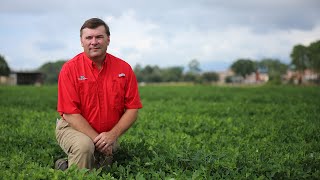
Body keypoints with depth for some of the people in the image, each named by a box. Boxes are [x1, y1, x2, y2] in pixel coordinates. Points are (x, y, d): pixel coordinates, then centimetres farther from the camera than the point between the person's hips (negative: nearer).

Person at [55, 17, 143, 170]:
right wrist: (97, 138, -20)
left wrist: (113, 135, -17)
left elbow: (132, 109, -4)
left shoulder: (124, 69, -5)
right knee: (84, 146, -35)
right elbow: (70, 113, -16)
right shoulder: (70, 68, -13)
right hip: (74, 128, -4)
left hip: (108, 133, 4)